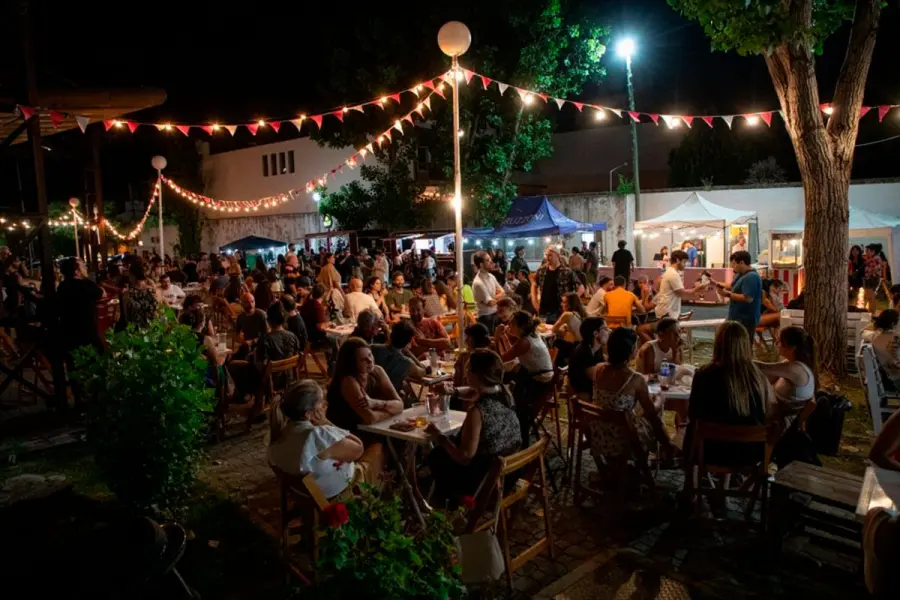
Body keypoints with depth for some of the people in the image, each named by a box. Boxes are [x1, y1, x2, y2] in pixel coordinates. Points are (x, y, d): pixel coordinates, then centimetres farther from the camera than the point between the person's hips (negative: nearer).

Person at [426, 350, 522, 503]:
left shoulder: (478, 411, -33)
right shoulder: (504, 393, -9)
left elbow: (464, 457, -26)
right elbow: (474, 393, 13)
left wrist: (439, 437, -14)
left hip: (486, 481, -7)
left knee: (435, 456, 20)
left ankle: (446, 499, 43)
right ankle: (450, 496, 46)